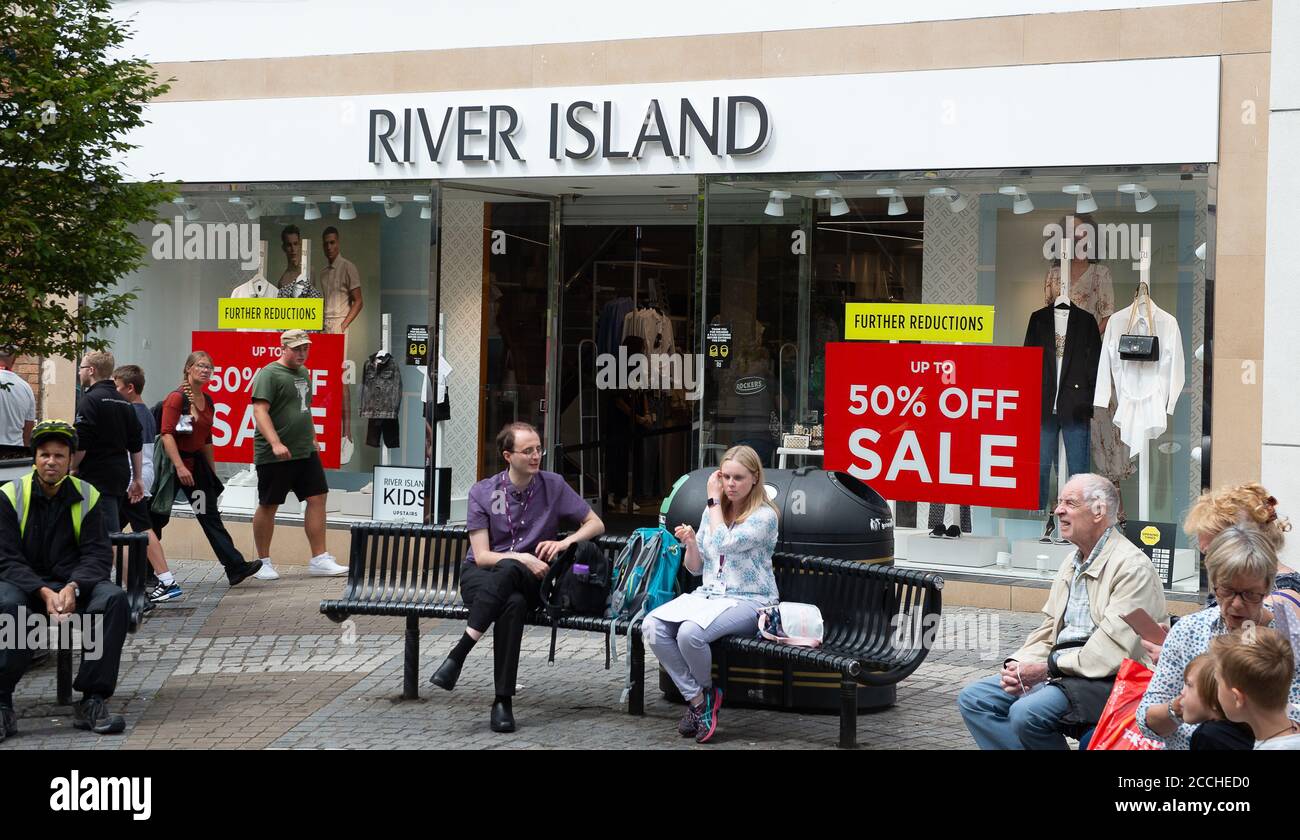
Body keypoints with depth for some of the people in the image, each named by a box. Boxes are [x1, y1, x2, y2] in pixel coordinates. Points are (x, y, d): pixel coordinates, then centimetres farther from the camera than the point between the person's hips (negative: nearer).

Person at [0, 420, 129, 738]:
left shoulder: (88, 497, 3)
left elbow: (98, 555, -2)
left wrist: (73, 587, -24)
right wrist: (43, 592, -24)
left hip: (73, 585, 2)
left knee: (114, 598, -29)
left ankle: (92, 702, -24)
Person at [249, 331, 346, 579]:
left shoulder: (303, 373, 16)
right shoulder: (269, 374, -10)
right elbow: (259, 411, -19)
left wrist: (313, 439, 25)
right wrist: (275, 443, -29)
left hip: (306, 452, 8)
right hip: (274, 456, -8)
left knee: (317, 498, 2)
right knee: (268, 506, 3)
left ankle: (319, 559, 7)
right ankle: (263, 562, 13)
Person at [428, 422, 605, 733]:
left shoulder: (553, 485, 2)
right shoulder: (483, 492, -1)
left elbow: (596, 524, 9)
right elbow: (482, 556, -4)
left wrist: (565, 542, -9)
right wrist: (522, 558, -19)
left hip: (529, 579, 1)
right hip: (481, 575, -1)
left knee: (507, 571, -38)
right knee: (513, 603, -38)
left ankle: (458, 654, -37)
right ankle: (503, 699, -34)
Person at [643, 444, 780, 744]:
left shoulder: (764, 515, -7)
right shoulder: (712, 511, 11)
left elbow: (724, 543, -23)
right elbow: (695, 568, 15)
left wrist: (713, 499, -11)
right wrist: (690, 543, -7)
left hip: (749, 601, -6)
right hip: (708, 593, 6)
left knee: (690, 632, -33)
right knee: (651, 627, -21)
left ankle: (705, 692, -1)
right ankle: (696, 698, -10)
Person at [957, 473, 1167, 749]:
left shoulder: (1131, 566, -11)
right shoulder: (1073, 562, 19)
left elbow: (1113, 649, -20)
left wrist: (1047, 668, -17)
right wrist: (1017, 666, -1)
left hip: (1106, 679, -9)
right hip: (1059, 671, 9)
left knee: (1027, 712, -31)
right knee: (973, 699, -3)